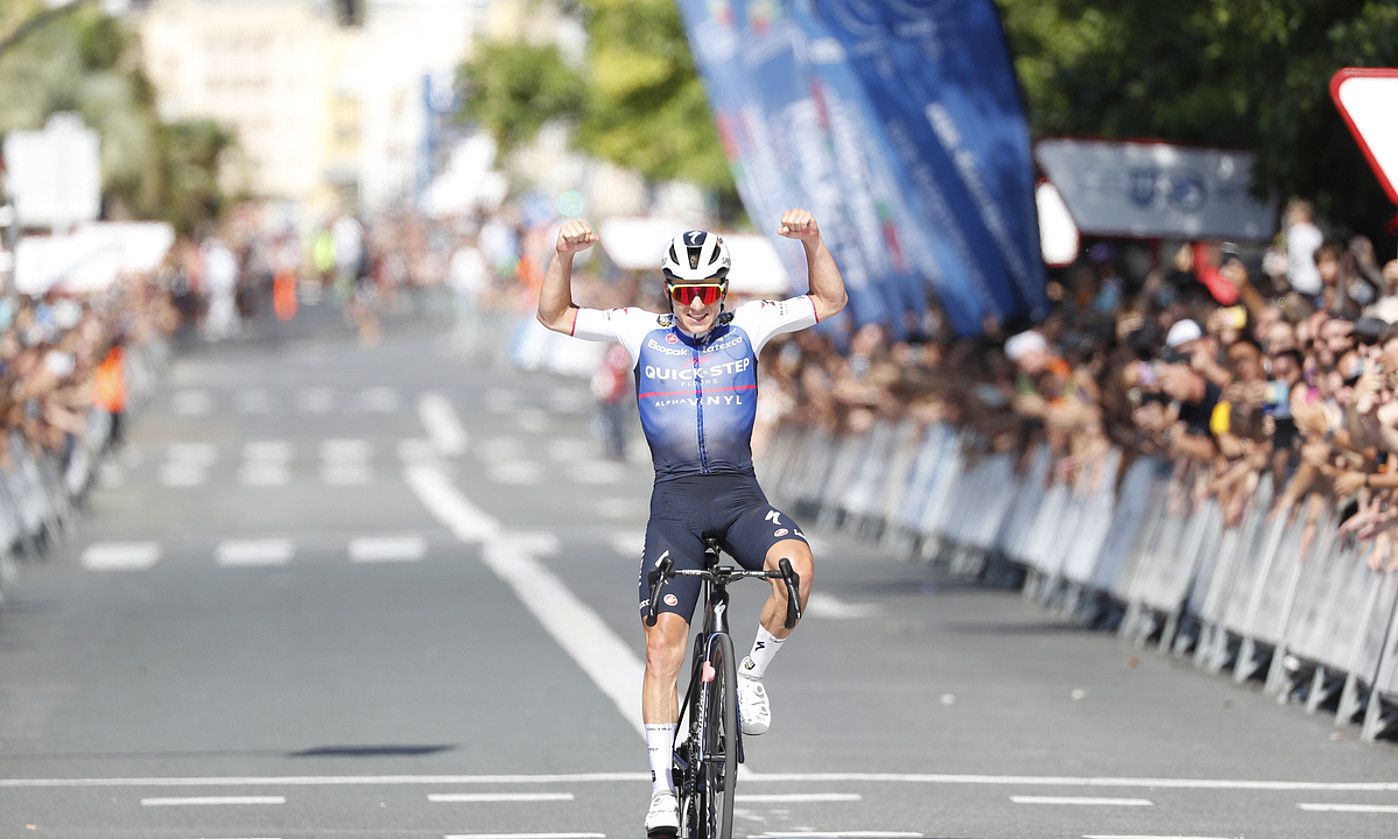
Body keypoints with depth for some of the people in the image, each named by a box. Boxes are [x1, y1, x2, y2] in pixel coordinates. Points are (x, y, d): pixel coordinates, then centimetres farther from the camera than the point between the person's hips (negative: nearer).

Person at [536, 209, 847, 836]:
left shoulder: (748, 325, 4)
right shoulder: (642, 331, 3)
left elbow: (830, 301, 5)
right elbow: (555, 316, 2)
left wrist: (812, 242, -11)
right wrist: (564, 254, -14)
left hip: (739, 494, 0)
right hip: (675, 498, 0)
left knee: (796, 562, -32)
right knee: (663, 642, -11)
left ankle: (753, 673, -7)